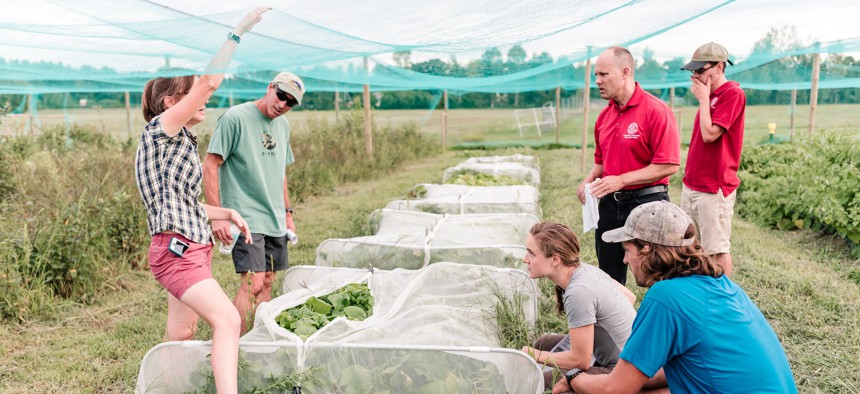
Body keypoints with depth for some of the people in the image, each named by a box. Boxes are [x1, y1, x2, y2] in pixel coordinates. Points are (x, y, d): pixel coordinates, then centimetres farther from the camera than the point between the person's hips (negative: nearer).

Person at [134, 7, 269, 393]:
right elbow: (208, 82, -20)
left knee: (182, 335, 14)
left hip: (193, 249, 9)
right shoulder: (159, 131, -9)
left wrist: (226, 213, 10)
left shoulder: (182, 143, 17)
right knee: (227, 319, -20)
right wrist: (239, 31, -19)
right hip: (175, 250, -9)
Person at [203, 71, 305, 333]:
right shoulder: (235, 118, -11)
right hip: (246, 219, -7)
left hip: (275, 220, 8)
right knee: (253, 283, -14)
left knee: (267, 282, 11)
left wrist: (288, 213, 20)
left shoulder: (283, 125, 12)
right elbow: (210, 166, -13)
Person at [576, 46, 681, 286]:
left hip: (646, 202, -7)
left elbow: (669, 165, -18)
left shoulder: (656, 110, -13)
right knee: (609, 278, 15)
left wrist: (621, 180, -22)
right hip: (610, 203, 7)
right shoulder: (604, 115, 9)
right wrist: (589, 181, 0)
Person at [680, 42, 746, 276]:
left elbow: (709, 134, -21)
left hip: (714, 188, -9)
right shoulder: (710, 95, 13)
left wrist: (703, 99, -12)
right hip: (691, 184, 9)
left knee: (717, 248, -2)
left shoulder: (733, 93, -13)